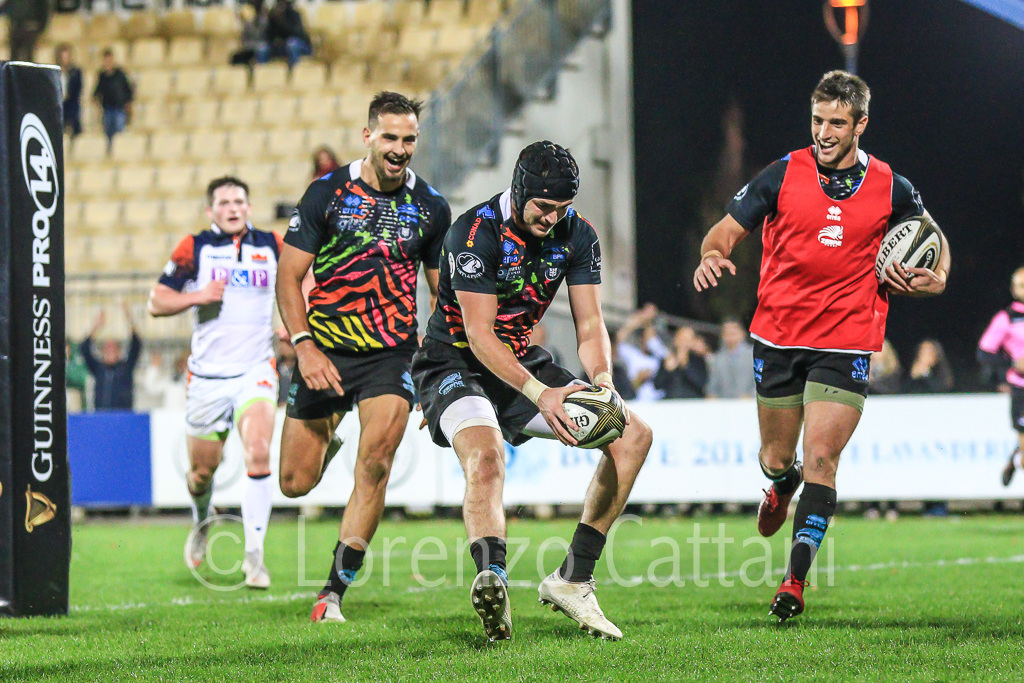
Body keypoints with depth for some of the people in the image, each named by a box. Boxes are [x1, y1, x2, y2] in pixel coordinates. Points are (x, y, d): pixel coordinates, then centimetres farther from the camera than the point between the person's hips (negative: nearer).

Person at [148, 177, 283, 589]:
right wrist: (197, 296, -16)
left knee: (258, 452, -22)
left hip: (256, 371, 0)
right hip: (207, 376, 0)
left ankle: (254, 554, -18)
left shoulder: (272, 247, 6)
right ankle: (202, 521, 44)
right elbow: (156, 303, 1)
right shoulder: (194, 249, 1)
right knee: (202, 468, 8)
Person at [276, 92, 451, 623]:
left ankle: (334, 591, -12)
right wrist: (304, 346, -14)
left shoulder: (431, 207, 4)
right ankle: (328, 439, 41)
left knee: (376, 463, -21)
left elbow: (444, 291, 13)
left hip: (392, 354, 0)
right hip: (325, 350, 0)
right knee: (295, 482, 3)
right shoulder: (327, 193, -3)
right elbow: (289, 276, -1)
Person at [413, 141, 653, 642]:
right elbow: (480, 334, -27)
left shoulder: (577, 236, -4)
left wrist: (601, 378, -24)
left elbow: (590, 325, -2)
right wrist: (540, 394, -39)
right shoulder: (476, 232, -23)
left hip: (523, 362, 7)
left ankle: (572, 580, -3)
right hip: (457, 365, -7)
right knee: (485, 456, -37)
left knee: (633, 435, -2)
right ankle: (491, 578, -62)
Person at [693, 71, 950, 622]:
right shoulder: (783, 175, -3)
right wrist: (712, 256, -21)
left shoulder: (890, 188, -1)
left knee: (820, 458, -13)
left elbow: (933, 238, 16)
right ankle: (781, 485, 51)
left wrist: (932, 280, -5)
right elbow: (728, 229, 2)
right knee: (776, 459, 12)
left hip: (845, 346, -1)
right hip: (777, 338, 1)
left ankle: (796, 580, -9)